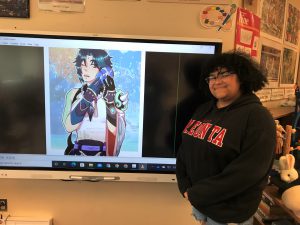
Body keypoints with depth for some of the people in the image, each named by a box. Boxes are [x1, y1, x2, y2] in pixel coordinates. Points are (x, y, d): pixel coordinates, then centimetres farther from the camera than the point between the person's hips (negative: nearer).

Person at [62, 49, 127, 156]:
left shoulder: (113, 94, 1)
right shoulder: (73, 94, 7)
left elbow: (115, 131, -10)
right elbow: (69, 126, -8)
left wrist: (110, 98, -16)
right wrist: (89, 95, -12)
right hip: (78, 151, 2)